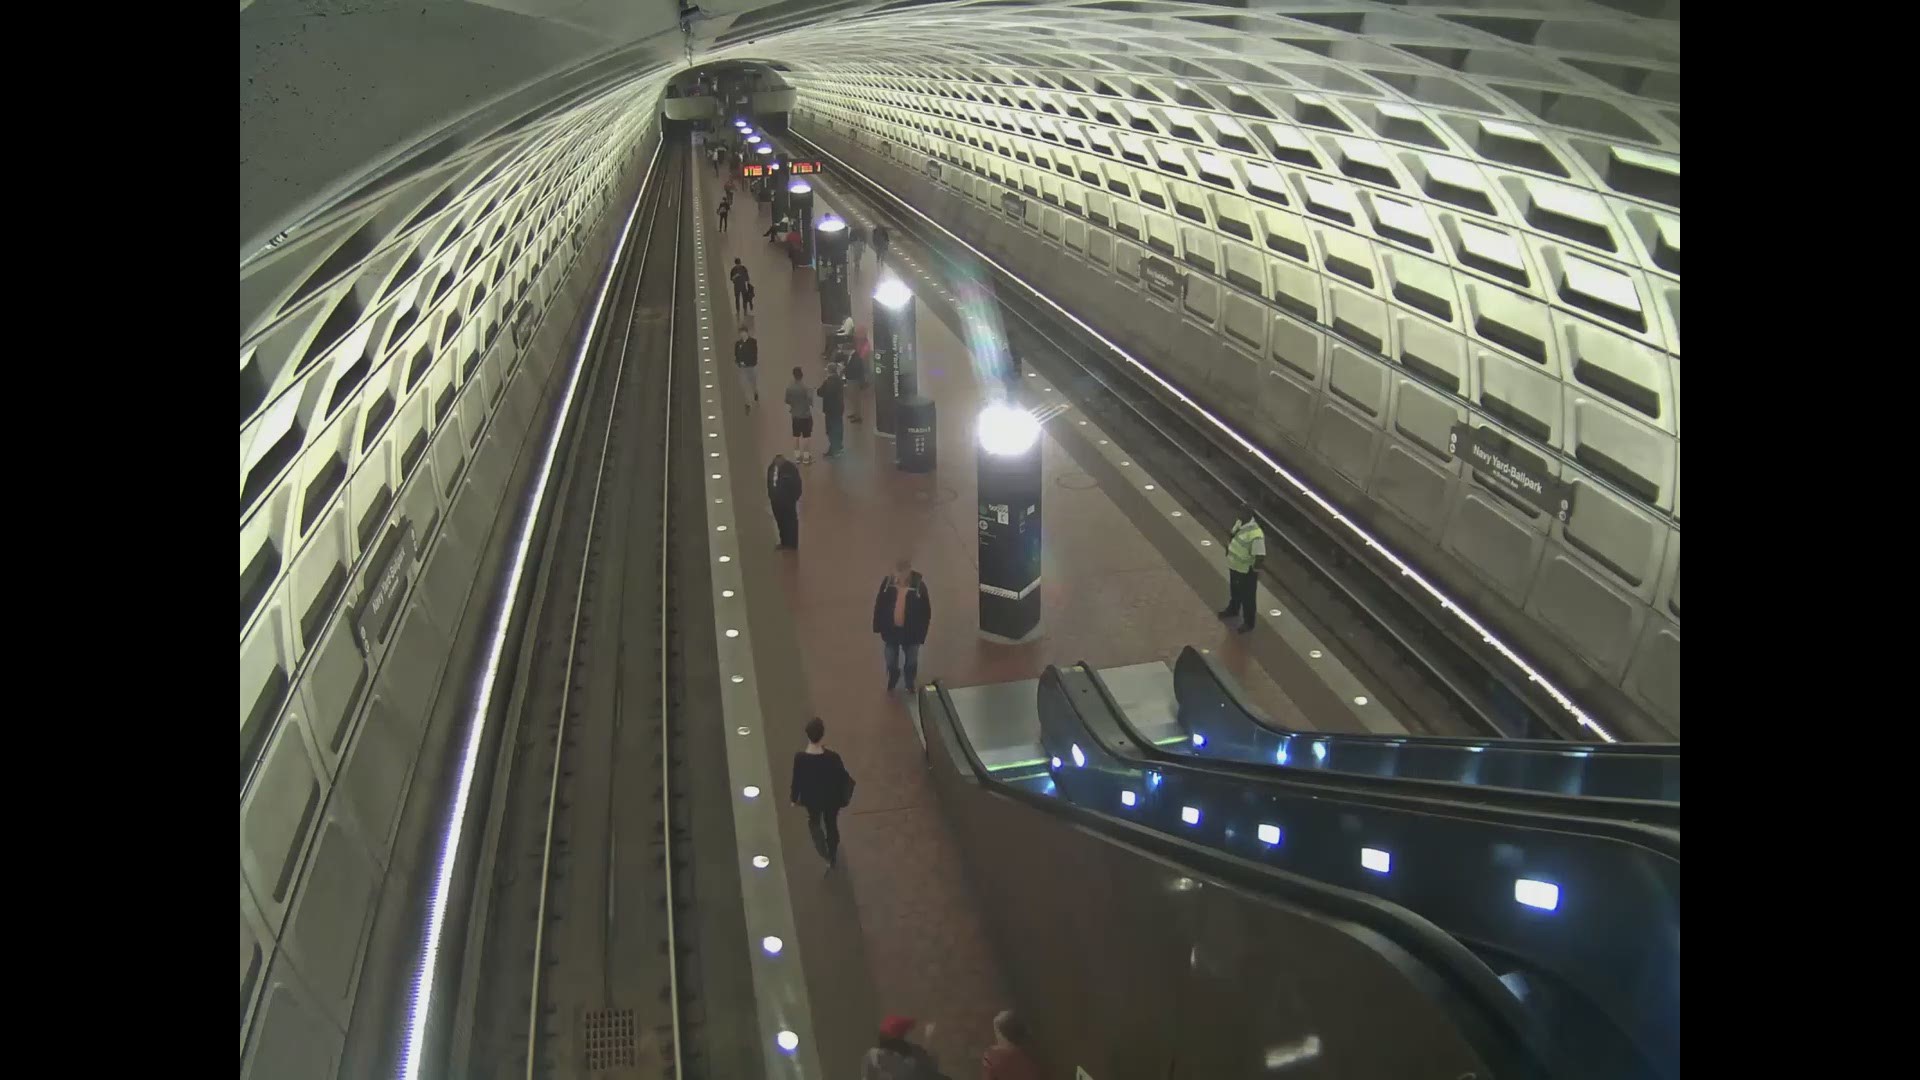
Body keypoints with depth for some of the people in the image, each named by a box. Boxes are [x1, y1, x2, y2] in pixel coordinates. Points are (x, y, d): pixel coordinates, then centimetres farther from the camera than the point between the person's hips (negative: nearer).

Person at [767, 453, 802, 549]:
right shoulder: (771, 468, 4)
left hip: (788, 500, -5)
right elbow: (769, 483, 14)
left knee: (791, 522, 2)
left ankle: (792, 545, 8)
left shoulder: (790, 467, -12)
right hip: (776, 500, 5)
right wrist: (770, 496, 9)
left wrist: (794, 498, -11)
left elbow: (797, 484, -10)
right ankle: (784, 542, 24)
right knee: (780, 522, 13)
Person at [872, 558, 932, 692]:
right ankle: (891, 686, 46)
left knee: (911, 662, 21)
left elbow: (926, 611, -11)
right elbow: (879, 607, -4)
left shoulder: (919, 584, -19)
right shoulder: (887, 582, -13)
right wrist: (880, 630, -2)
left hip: (911, 632, -1)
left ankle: (910, 685, 47)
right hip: (891, 630, 1)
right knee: (891, 663, 18)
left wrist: (921, 634, -9)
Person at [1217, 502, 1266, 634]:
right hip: (1234, 566, 8)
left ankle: (1248, 623, 32)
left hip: (1246, 571, -8)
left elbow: (1260, 556, -31)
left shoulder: (1255, 534, -35)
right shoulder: (1239, 522, -8)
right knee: (1234, 591, 31)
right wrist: (1229, 543, 8)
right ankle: (1232, 610, 55)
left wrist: (1254, 570, -20)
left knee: (1247, 597, 13)